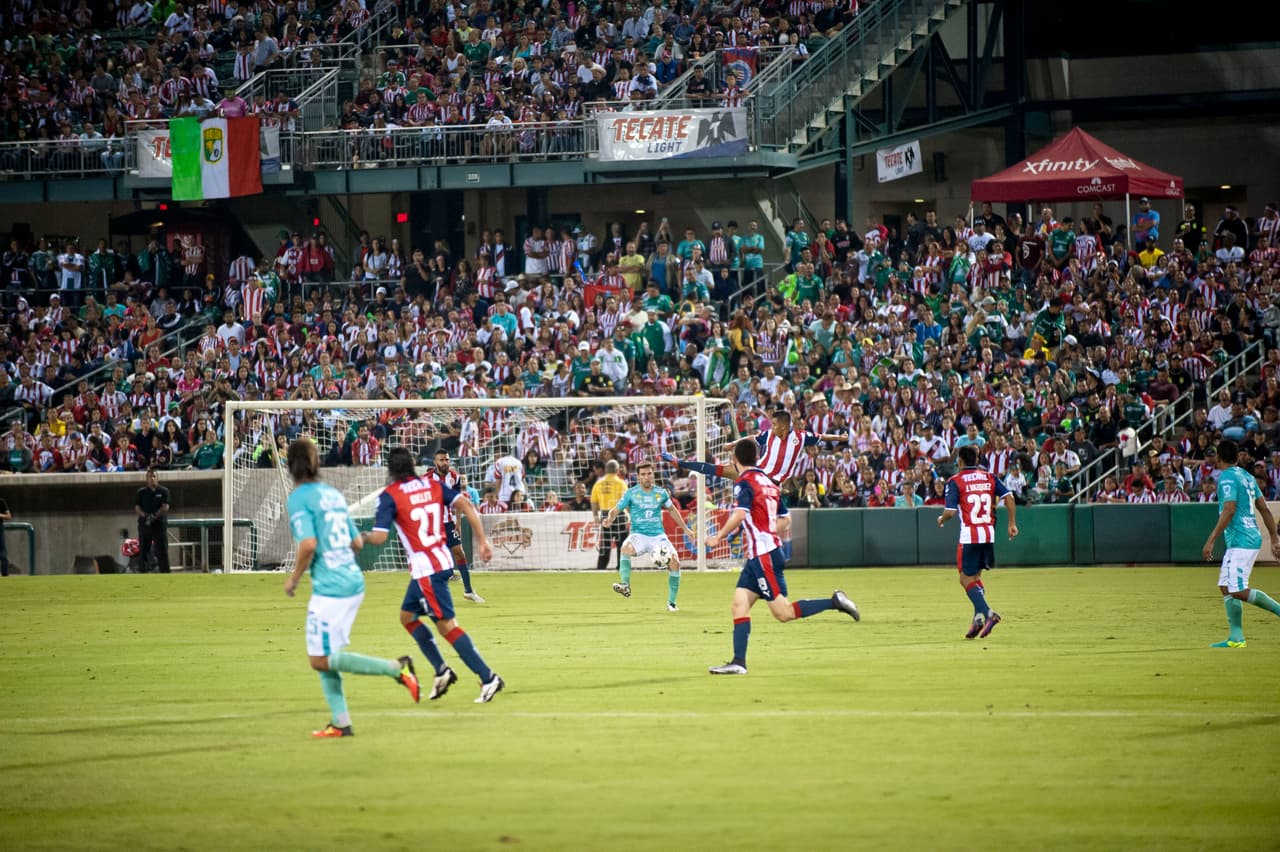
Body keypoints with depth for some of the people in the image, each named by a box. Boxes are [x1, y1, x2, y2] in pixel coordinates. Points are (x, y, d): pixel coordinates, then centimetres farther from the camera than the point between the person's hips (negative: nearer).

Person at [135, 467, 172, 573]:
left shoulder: (163, 491, 4)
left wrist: (155, 516, -15)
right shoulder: (141, 492, 10)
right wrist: (145, 516, -14)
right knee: (144, 550, 2)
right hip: (144, 524, 2)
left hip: (160, 524, -2)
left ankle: (165, 571, -5)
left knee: (162, 550, -5)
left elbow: (165, 507, -4)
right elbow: (137, 507, 4)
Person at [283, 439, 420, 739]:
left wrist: (294, 577, -7)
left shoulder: (299, 498, -10)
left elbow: (308, 544, -21)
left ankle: (396, 668, -7)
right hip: (353, 581, 8)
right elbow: (357, 543, 15)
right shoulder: (334, 494, 13)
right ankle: (340, 722, 12)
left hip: (329, 587, -8)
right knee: (322, 656, 15)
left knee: (321, 660, -1)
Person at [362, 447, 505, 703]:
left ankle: (488, 677, -14)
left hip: (426, 568, -8)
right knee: (407, 615, 21)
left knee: (447, 625, -7)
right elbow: (466, 506, -3)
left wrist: (364, 537, 7)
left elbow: (379, 536, -16)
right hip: (442, 559, 8)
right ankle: (441, 670, 15)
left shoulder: (389, 496, -9)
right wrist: (482, 540, -2)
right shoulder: (433, 485, 8)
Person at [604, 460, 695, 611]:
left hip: (658, 536, 2)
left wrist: (685, 528, 27)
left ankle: (671, 602, -1)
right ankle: (625, 586, -40)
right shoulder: (631, 493, 1)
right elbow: (616, 510, 5)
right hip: (639, 535, -2)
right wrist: (610, 518, -18)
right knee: (626, 548, -36)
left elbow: (672, 509, 24)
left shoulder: (661, 493, 7)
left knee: (675, 563, -16)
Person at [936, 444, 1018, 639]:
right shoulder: (989, 478, 9)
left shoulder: (955, 481, -4)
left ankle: (987, 612, -18)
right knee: (975, 577, 18)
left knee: (966, 579, 1)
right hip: (989, 535, 5)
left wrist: (941, 519, 11)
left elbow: (951, 511, -11)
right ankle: (979, 617, 7)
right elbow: (1008, 497, 0)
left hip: (969, 536, -5)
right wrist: (1012, 523, 6)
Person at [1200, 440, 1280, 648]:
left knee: (1239, 591, -12)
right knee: (1226, 588, 10)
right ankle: (1236, 638, 8)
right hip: (1252, 539, 10)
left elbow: (1229, 511, -21)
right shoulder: (1247, 477, 16)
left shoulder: (1227, 478, -11)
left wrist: (1210, 541, -20)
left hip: (1240, 542, -10)